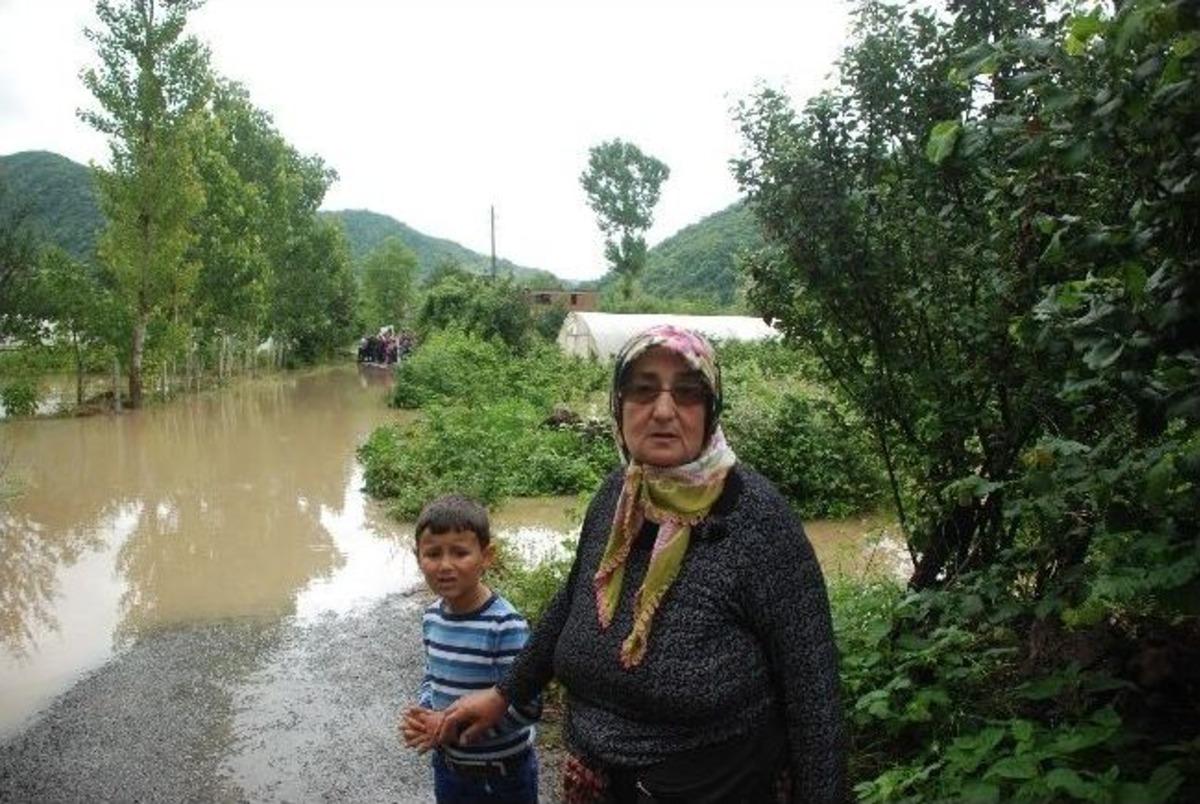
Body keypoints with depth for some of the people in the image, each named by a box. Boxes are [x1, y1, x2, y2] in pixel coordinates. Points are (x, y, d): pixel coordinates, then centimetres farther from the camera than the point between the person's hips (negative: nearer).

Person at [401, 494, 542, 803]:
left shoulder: (506, 626, -25)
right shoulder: (433, 617, -4)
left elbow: (526, 707, -24)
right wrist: (421, 715, -9)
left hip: (501, 775, -5)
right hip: (447, 763, 6)